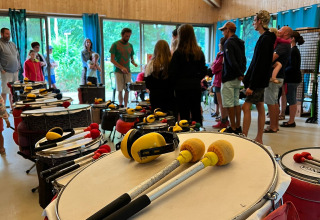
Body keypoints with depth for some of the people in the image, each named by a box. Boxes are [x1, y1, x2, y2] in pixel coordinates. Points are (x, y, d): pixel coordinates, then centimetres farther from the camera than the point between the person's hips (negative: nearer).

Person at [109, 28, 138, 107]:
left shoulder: (130, 45, 11)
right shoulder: (115, 45, -3)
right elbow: (112, 60, -6)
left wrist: (133, 62, -8)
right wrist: (121, 68, -18)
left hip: (128, 71, 4)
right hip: (118, 71, -4)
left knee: (127, 90, 2)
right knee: (120, 90, -1)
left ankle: (125, 107, 11)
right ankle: (121, 107, 8)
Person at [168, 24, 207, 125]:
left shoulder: (178, 53, -11)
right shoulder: (199, 52, 3)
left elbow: (172, 73, -11)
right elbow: (204, 71, 7)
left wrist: (175, 84, 5)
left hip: (182, 87, -4)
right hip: (196, 86, 5)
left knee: (184, 115, 2)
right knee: (197, 114, 14)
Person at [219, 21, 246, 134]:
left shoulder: (228, 43, -14)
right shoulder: (240, 42, 15)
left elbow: (232, 62, -22)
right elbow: (243, 60, 16)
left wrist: (239, 74, -14)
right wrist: (241, 73, 9)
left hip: (229, 78, -9)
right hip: (237, 78, 9)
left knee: (229, 104, -3)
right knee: (236, 103, 14)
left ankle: (233, 128, 1)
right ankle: (238, 127, 20)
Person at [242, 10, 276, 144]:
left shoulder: (265, 39, -15)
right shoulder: (265, 38, 15)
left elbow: (260, 64, -21)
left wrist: (252, 85, -22)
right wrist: (249, 80, 16)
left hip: (258, 81, -10)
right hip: (260, 81, 10)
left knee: (246, 107, -9)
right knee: (260, 107, 10)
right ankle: (259, 139, 17)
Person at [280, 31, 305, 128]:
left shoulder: (293, 51, -15)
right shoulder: (295, 50, 16)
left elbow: (292, 66, -21)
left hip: (292, 79, -10)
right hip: (294, 78, 10)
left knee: (291, 100, -5)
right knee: (292, 100, 13)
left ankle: (291, 122, 1)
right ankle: (291, 120, 20)